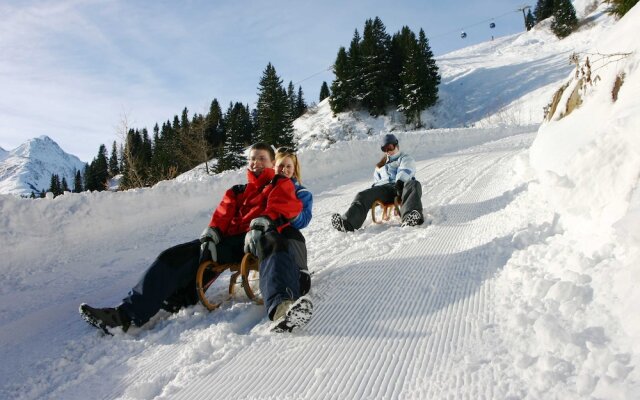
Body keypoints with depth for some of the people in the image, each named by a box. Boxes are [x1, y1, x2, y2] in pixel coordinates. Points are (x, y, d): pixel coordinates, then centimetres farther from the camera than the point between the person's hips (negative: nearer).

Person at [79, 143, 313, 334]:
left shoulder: (281, 185, 20)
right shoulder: (236, 192, 34)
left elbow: (280, 207, -2)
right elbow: (222, 216, 18)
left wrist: (261, 224, -24)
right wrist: (209, 236, -5)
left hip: (258, 239, -5)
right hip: (231, 241, 6)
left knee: (273, 244, -42)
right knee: (176, 256, -11)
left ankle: (281, 307, -70)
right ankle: (128, 314, -18)